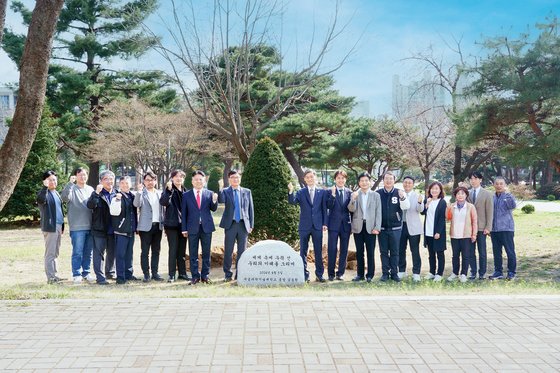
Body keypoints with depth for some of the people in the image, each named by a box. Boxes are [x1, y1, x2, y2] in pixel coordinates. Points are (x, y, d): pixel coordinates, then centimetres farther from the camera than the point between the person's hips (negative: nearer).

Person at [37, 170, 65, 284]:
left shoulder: (56, 193, 19)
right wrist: (45, 187, -43)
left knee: (55, 253, 13)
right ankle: (50, 277, -5)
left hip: (58, 226, 8)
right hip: (50, 226, -8)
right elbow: (40, 200, -31)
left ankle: (55, 275, 20)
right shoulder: (43, 193, -6)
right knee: (50, 253, -7)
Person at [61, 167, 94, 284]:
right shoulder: (72, 189, -3)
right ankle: (76, 274, 7)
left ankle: (86, 272, 22)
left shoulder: (90, 189, 14)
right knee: (77, 252, -2)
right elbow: (64, 197, -22)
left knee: (89, 252, 11)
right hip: (77, 227, -5)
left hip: (90, 226, 5)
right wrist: (70, 183, -29)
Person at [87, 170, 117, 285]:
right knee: (99, 253, -3)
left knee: (112, 253, 16)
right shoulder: (98, 194, -5)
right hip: (99, 229, -5)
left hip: (112, 230, 5)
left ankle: (110, 272, 31)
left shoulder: (116, 194, 11)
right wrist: (96, 193, -32)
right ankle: (100, 277, 1)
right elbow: (90, 205, -22)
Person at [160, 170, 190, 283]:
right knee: (173, 249, -4)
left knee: (182, 250, 10)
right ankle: (171, 274, 2)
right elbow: (163, 202, -21)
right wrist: (169, 190, -32)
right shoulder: (168, 190, -3)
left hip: (183, 224, 5)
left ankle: (182, 273, 18)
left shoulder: (185, 191, 11)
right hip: (172, 224, -5)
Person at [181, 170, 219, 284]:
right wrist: (184, 229, -1)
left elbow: (213, 209, 2)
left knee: (206, 252, 6)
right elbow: (184, 213, 4)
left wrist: (214, 201, -19)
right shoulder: (186, 195, 4)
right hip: (193, 227, -1)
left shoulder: (209, 194, 6)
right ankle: (195, 276, 12)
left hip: (206, 226, 1)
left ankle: (205, 275, 16)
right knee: (193, 254, 4)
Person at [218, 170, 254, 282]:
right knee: (228, 251, 2)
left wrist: (251, 225, 4)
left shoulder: (247, 192, 10)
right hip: (230, 225, -1)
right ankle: (227, 274, 11)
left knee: (242, 251, 5)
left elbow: (250, 209, 9)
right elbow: (221, 200, -16)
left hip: (243, 224, 2)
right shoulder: (225, 191, 5)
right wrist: (220, 188, -28)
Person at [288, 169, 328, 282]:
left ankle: (319, 274, 15)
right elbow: (292, 202, -11)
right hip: (304, 226, 0)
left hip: (317, 226, 0)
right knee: (303, 251, 3)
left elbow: (324, 209, 6)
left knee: (318, 251, 5)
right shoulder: (300, 192, 4)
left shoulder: (322, 192, 6)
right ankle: (304, 275, 10)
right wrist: (291, 192, -29)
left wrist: (324, 223, 0)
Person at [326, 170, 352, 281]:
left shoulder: (349, 192, 8)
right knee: (332, 249, -1)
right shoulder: (330, 192, 0)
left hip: (346, 224, 3)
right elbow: (328, 206, -12)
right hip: (334, 224, -3)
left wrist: (352, 223, 5)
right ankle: (331, 273, 8)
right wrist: (333, 195, -23)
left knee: (344, 250, 6)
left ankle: (341, 273, 15)